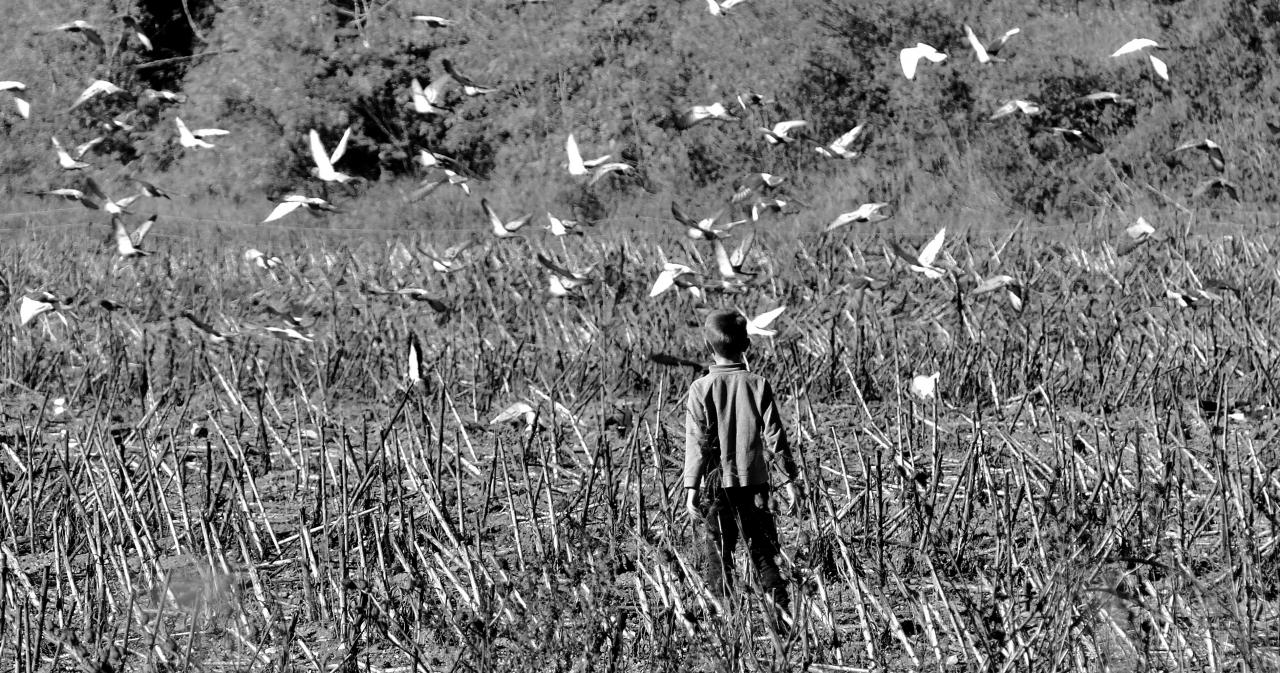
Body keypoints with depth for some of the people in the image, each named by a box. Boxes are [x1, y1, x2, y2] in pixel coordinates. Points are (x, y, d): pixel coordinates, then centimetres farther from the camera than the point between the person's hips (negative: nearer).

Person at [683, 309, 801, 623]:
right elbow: (774, 435, -1)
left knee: (716, 558, 5)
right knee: (762, 553, 10)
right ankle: (782, 608, 2)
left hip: (715, 482, -2)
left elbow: (697, 441, -9)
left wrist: (691, 486, -8)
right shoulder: (758, 385, -3)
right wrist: (789, 476, 7)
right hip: (753, 480, 2)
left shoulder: (702, 388, -8)